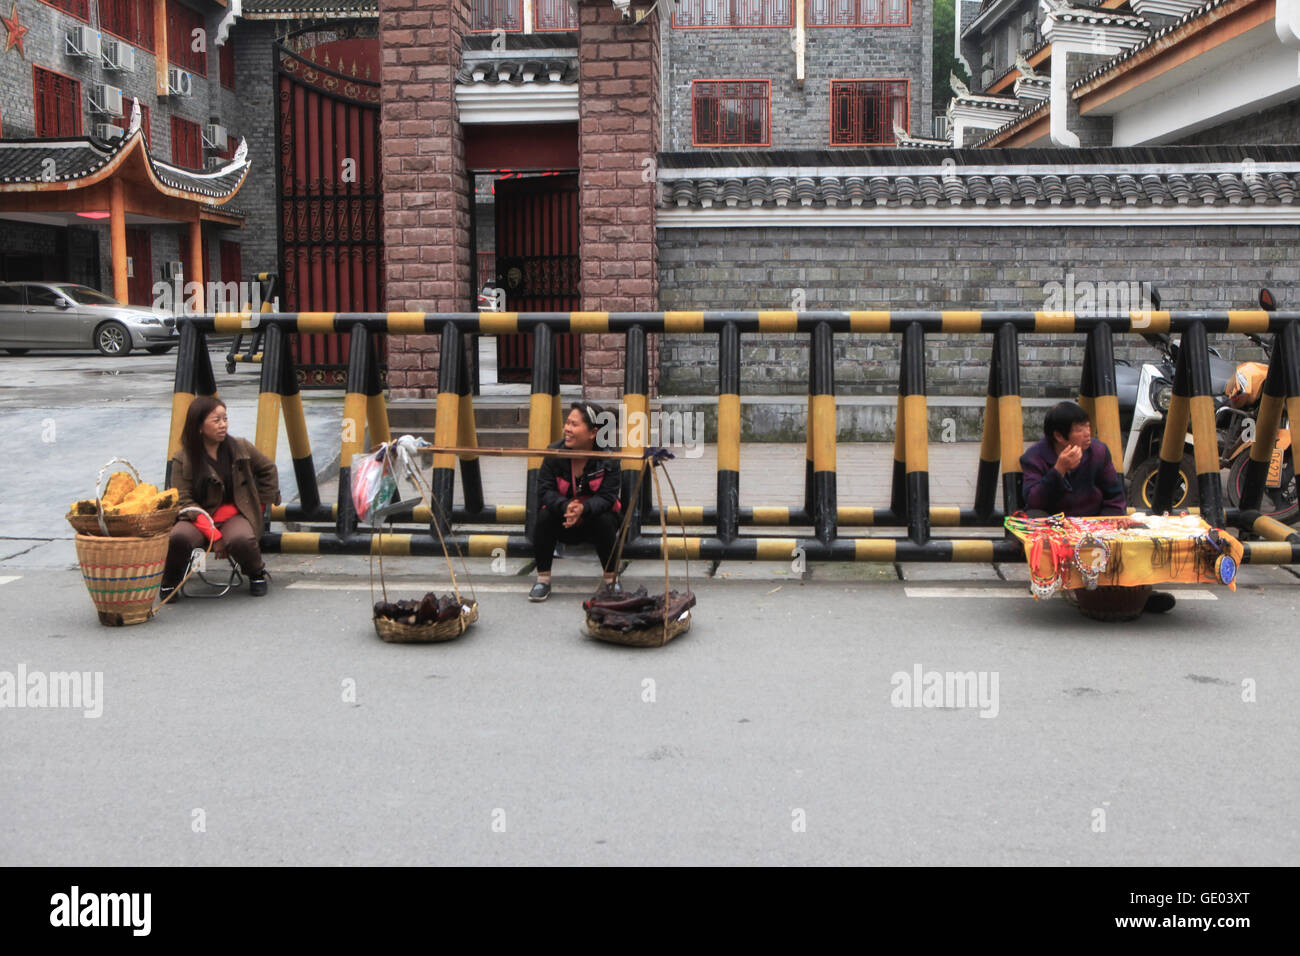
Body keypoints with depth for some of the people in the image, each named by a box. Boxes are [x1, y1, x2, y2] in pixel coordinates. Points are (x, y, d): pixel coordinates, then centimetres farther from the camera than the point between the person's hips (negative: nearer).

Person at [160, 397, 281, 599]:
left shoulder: (241, 448, 2)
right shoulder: (182, 459, -5)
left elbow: (268, 470, 18)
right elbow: (184, 501, -10)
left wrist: (260, 504, 11)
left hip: (235, 514, 1)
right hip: (198, 519, -1)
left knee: (240, 539, -35)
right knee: (178, 537, -35)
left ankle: (257, 573, -1)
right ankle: (170, 581, -4)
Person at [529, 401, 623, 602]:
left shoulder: (608, 459, -16)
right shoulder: (554, 453, -13)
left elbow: (606, 497, -23)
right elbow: (545, 491, -17)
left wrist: (583, 508, -44)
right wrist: (566, 507, -39)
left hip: (592, 519, -1)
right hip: (563, 522, 1)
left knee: (604, 520, -32)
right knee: (544, 516, -27)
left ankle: (611, 580, -13)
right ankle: (543, 580, -16)